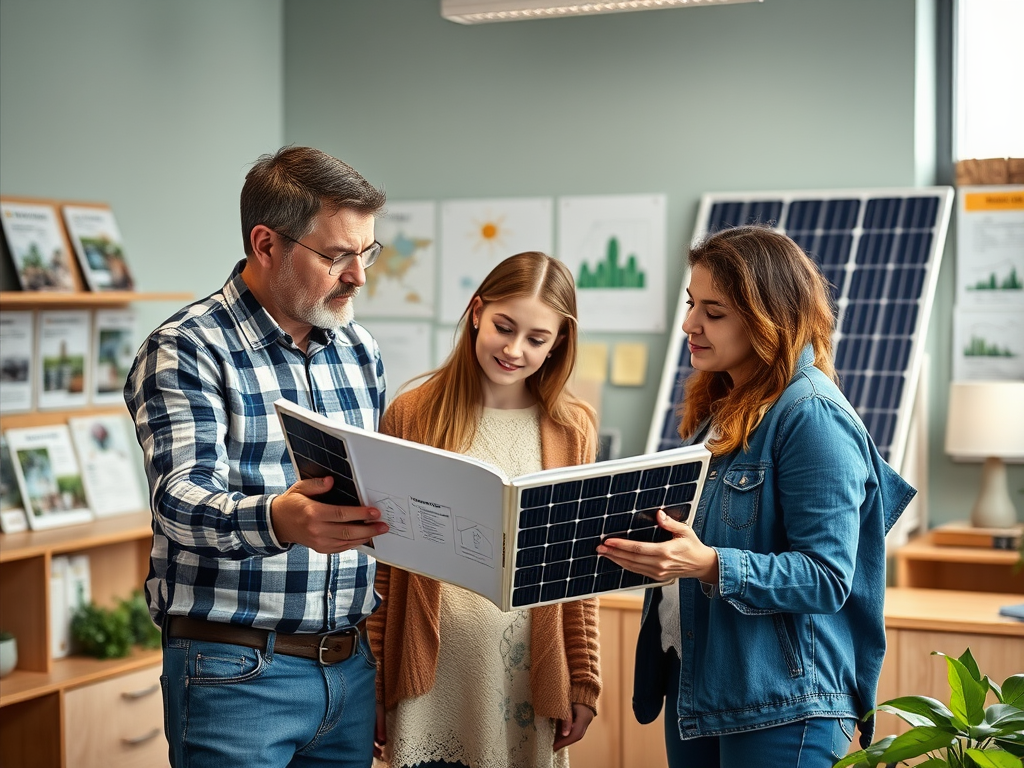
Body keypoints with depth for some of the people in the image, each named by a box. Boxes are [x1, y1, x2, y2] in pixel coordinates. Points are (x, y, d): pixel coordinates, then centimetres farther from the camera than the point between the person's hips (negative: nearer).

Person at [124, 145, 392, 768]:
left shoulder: (360, 349, 12)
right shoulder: (186, 350, -9)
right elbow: (183, 500, -22)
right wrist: (276, 521, -42)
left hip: (351, 664, 6)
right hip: (237, 671, -6)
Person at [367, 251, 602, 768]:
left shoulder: (572, 429, 4)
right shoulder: (411, 414, 0)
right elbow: (383, 565, 1)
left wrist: (583, 682, 6)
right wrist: (375, 685, 1)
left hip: (526, 681, 1)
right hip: (430, 683, -1)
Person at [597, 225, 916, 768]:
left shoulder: (812, 417, -16)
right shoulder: (718, 407, 11)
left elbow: (827, 577, -21)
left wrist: (710, 564, -30)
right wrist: (646, 548, 4)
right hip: (689, 681, 8)